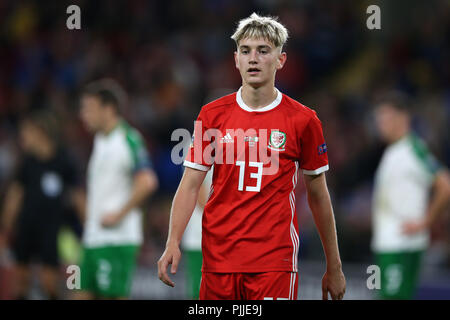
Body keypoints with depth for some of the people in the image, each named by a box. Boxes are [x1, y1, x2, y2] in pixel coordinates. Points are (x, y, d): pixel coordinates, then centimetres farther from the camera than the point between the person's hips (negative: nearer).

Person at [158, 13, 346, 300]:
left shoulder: (302, 120, 2)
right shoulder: (212, 115, 6)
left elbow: (318, 196, 8)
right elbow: (190, 185, 6)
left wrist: (334, 268, 10)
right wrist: (173, 242, -8)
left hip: (275, 262, -2)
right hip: (218, 257, 2)